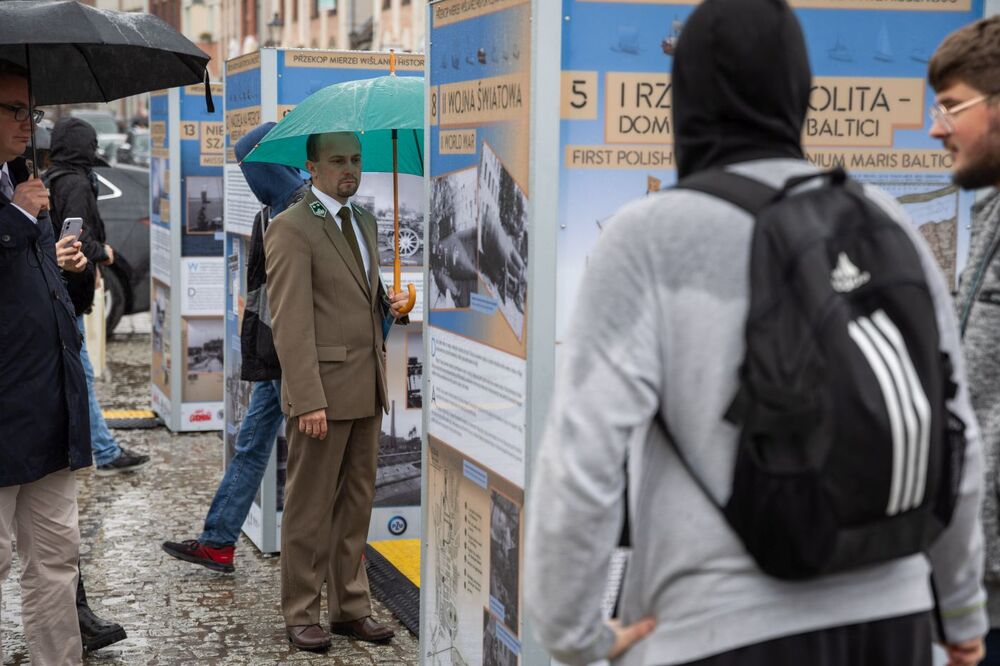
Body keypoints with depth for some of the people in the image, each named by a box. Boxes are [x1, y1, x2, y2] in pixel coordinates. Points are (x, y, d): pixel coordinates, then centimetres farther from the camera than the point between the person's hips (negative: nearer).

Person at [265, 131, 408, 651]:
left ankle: (351, 607, 22)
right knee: (310, 507, 2)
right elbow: (290, 323, -15)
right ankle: (300, 614, 14)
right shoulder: (291, 229, -10)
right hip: (323, 387, -7)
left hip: (367, 389, 7)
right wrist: (309, 401, -20)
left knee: (357, 502, 12)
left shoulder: (364, 222, 15)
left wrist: (389, 305, 4)